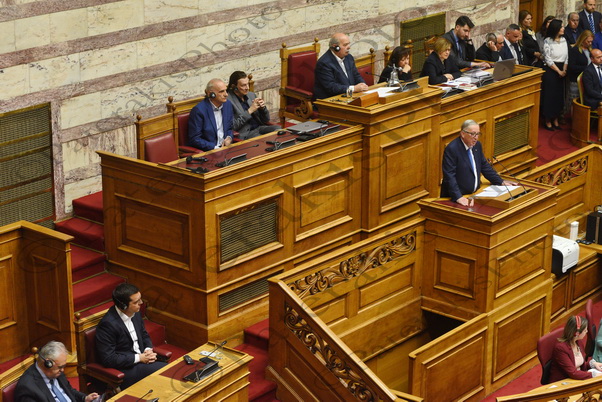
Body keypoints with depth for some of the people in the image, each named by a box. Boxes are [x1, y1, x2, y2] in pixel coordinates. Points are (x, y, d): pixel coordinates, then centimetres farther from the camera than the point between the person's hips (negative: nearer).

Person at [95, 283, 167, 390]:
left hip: (142, 359, 8)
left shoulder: (135, 313, 4)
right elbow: (108, 359, -20)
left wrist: (148, 349, -2)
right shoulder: (108, 324, -21)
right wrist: (138, 358, -18)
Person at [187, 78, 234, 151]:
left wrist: (229, 138, -3)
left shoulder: (228, 104, 7)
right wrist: (215, 148, -19)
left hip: (224, 147, 7)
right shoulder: (198, 110, -13)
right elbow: (195, 139, -12)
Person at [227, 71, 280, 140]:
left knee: (278, 129, -21)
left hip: (260, 127, 7)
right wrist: (249, 111, -15)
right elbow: (233, 126, -13)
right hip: (246, 133, -7)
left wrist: (263, 108, -4)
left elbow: (266, 120, 17)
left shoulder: (252, 95, 14)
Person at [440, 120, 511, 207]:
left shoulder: (477, 145, 9)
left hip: (474, 195, 7)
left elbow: (485, 166, 21)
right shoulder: (451, 149, -15)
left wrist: (501, 182, 15)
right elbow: (449, 176, -20)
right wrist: (458, 197, -29)